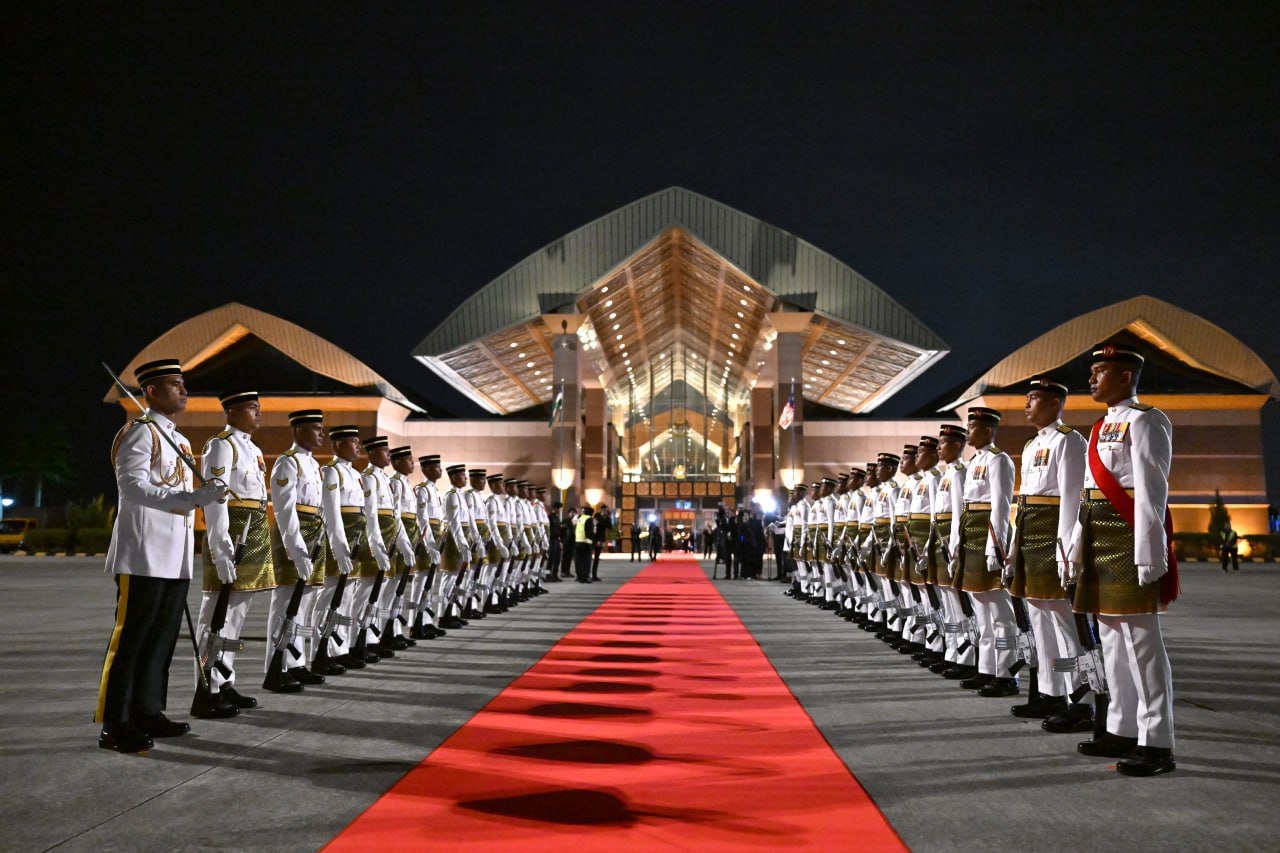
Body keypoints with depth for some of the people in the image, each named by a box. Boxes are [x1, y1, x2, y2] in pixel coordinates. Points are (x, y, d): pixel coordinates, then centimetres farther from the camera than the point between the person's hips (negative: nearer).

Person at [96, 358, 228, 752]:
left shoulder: (179, 440, 20)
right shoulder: (139, 432, -6)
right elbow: (133, 487, -18)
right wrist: (191, 497, -26)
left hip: (175, 558, 8)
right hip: (144, 555, -8)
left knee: (162, 638, 11)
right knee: (130, 638, -4)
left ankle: (147, 712, 19)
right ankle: (114, 725, 2)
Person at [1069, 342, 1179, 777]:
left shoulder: (1144, 421, -8)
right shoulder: (1103, 426, 18)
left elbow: (1152, 492, -15)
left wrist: (1148, 555, -20)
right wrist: (1077, 546, 18)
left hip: (1128, 535, -9)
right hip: (1100, 537, 9)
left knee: (1141, 638, -6)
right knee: (1112, 635, 12)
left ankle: (1157, 744, 0)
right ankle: (1122, 731, 21)